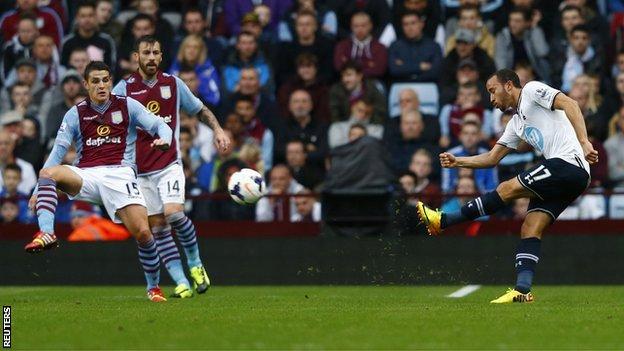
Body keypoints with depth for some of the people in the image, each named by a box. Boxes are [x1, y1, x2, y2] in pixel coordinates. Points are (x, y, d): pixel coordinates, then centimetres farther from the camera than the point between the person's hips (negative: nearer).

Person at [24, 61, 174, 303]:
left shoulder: (127, 106, 10)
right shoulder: (75, 114, 11)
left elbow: (159, 125, 5)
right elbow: (58, 152, 7)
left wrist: (164, 138, -22)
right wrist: (38, 190, -1)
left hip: (119, 174, -1)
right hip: (85, 175, 1)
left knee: (142, 232, -17)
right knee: (48, 173, -30)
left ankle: (153, 287, 4)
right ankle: (46, 233, -44)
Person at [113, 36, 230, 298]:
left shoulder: (173, 84, 4)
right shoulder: (124, 88, -2)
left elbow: (200, 109, 17)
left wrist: (217, 130, 2)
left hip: (169, 165, -1)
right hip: (141, 170, 1)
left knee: (173, 213, -21)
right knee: (158, 228, -1)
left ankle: (195, 263, 1)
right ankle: (181, 283, 4)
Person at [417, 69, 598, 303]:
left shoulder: (532, 91, 4)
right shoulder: (517, 124, 29)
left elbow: (569, 104, -10)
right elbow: (492, 158, 30)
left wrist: (584, 142, -21)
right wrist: (456, 162, 19)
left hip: (568, 163, -9)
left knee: (507, 189, -8)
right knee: (530, 230, -1)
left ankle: (443, 221, -3)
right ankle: (522, 290, -10)